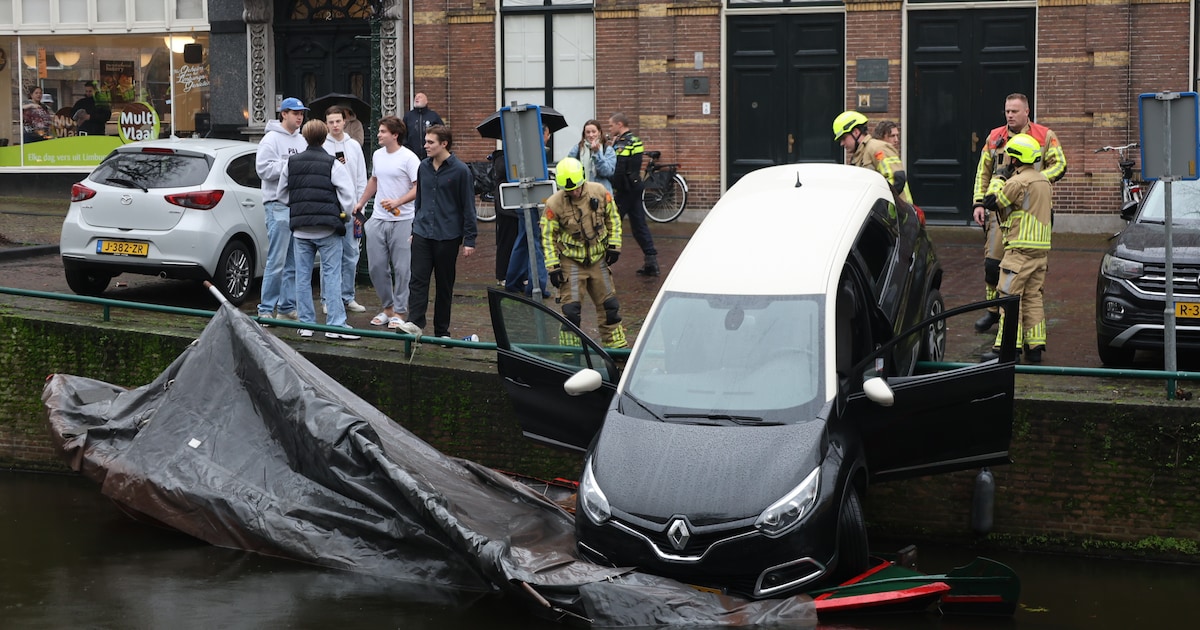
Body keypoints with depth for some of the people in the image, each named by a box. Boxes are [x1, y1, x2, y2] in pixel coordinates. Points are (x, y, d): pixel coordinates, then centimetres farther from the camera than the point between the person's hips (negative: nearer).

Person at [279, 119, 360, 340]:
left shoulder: (291, 163, 8)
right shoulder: (334, 165, -5)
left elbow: (283, 195, 15)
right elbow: (348, 196, -9)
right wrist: (342, 216, 8)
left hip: (300, 229, 4)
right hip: (328, 230, -3)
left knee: (303, 276, 9)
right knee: (332, 275, -2)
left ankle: (306, 323, 11)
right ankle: (335, 324, -6)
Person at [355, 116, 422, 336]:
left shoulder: (408, 158, -10)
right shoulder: (378, 155, 12)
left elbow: (418, 187, -15)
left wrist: (397, 202, -24)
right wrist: (361, 202, 26)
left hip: (402, 220, -7)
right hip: (377, 219, 7)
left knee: (402, 268, -3)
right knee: (376, 266, 7)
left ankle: (400, 312, 4)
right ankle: (388, 307, 20)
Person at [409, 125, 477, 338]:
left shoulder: (460, 170, -7)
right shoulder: (424, 167, 8)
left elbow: (468, 207, -5)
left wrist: (469, 240, -8)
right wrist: (415, 228, 19)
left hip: (448, 236, -4)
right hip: (422, 233, 4)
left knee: (445, 285, 6)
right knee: (418, 280, -8)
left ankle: (442, 331, 14)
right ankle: (414, 324, -13)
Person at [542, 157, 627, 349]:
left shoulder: (599, 192, -8)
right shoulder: (554, 204, -16)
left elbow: (613, 218, 8)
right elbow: (548, 237, -7)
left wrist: (614, 245, 2)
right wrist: (553, 266, -10)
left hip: (598, 259, 3)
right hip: (571, 262, -3)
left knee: (608, 304, 11)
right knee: (571, 309, -7)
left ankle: (616, 345, 24)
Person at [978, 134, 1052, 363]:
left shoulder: (1018, 182, -15)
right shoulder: (1043, 179, 14)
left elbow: (991, 202, -7)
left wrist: (996, 182, 12)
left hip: (1020, 249, -9)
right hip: (1041, 249, 9)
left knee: (1010, 296, -6)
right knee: (1033, 297, 11)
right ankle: (1035, 347, 10)